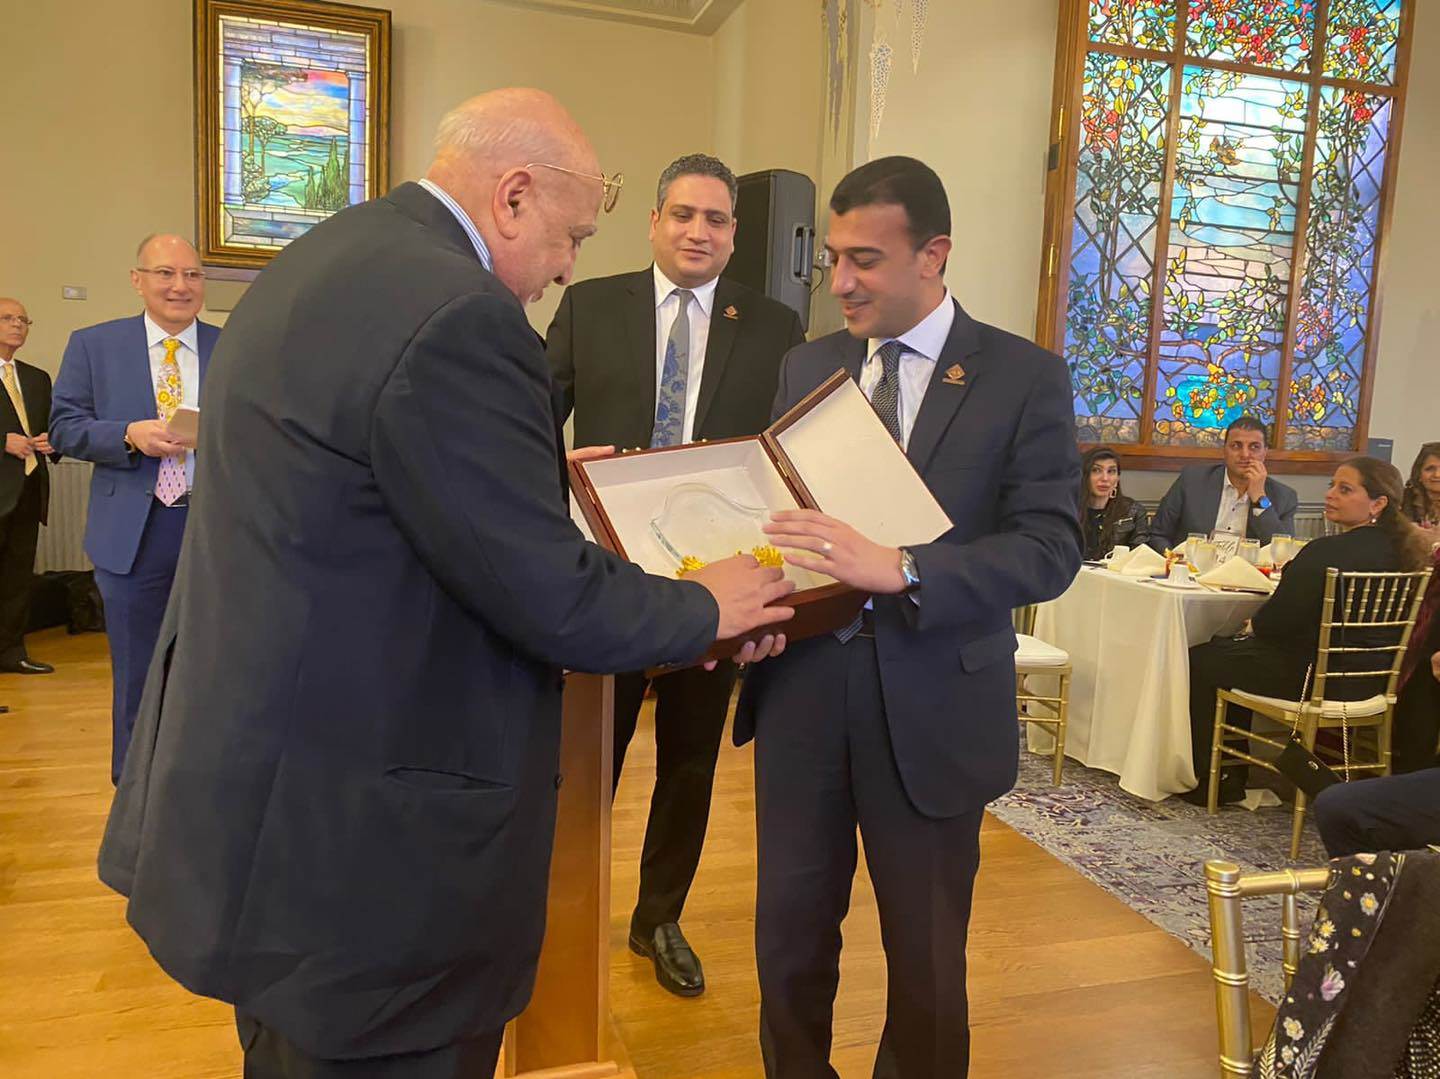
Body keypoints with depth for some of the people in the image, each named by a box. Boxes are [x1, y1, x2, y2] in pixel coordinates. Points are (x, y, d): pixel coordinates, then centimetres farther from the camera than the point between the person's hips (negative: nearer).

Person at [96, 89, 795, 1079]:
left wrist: (538, 476, 20)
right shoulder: (458, 318, -24)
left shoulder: (322, 259, 7)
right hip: (357, 844, -10)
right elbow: (551, 599, -22)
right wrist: (707, 609, -5)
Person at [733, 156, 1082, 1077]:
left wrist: (900, 569, -26)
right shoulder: (808, 366, 9)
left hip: (933, 704, -3)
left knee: (925, 953, 14)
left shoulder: (1025, 377, -4)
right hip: (802, 685, 3)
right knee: (790, 933, 14)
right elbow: (774, 507, 9)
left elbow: (1051, 548, -12)